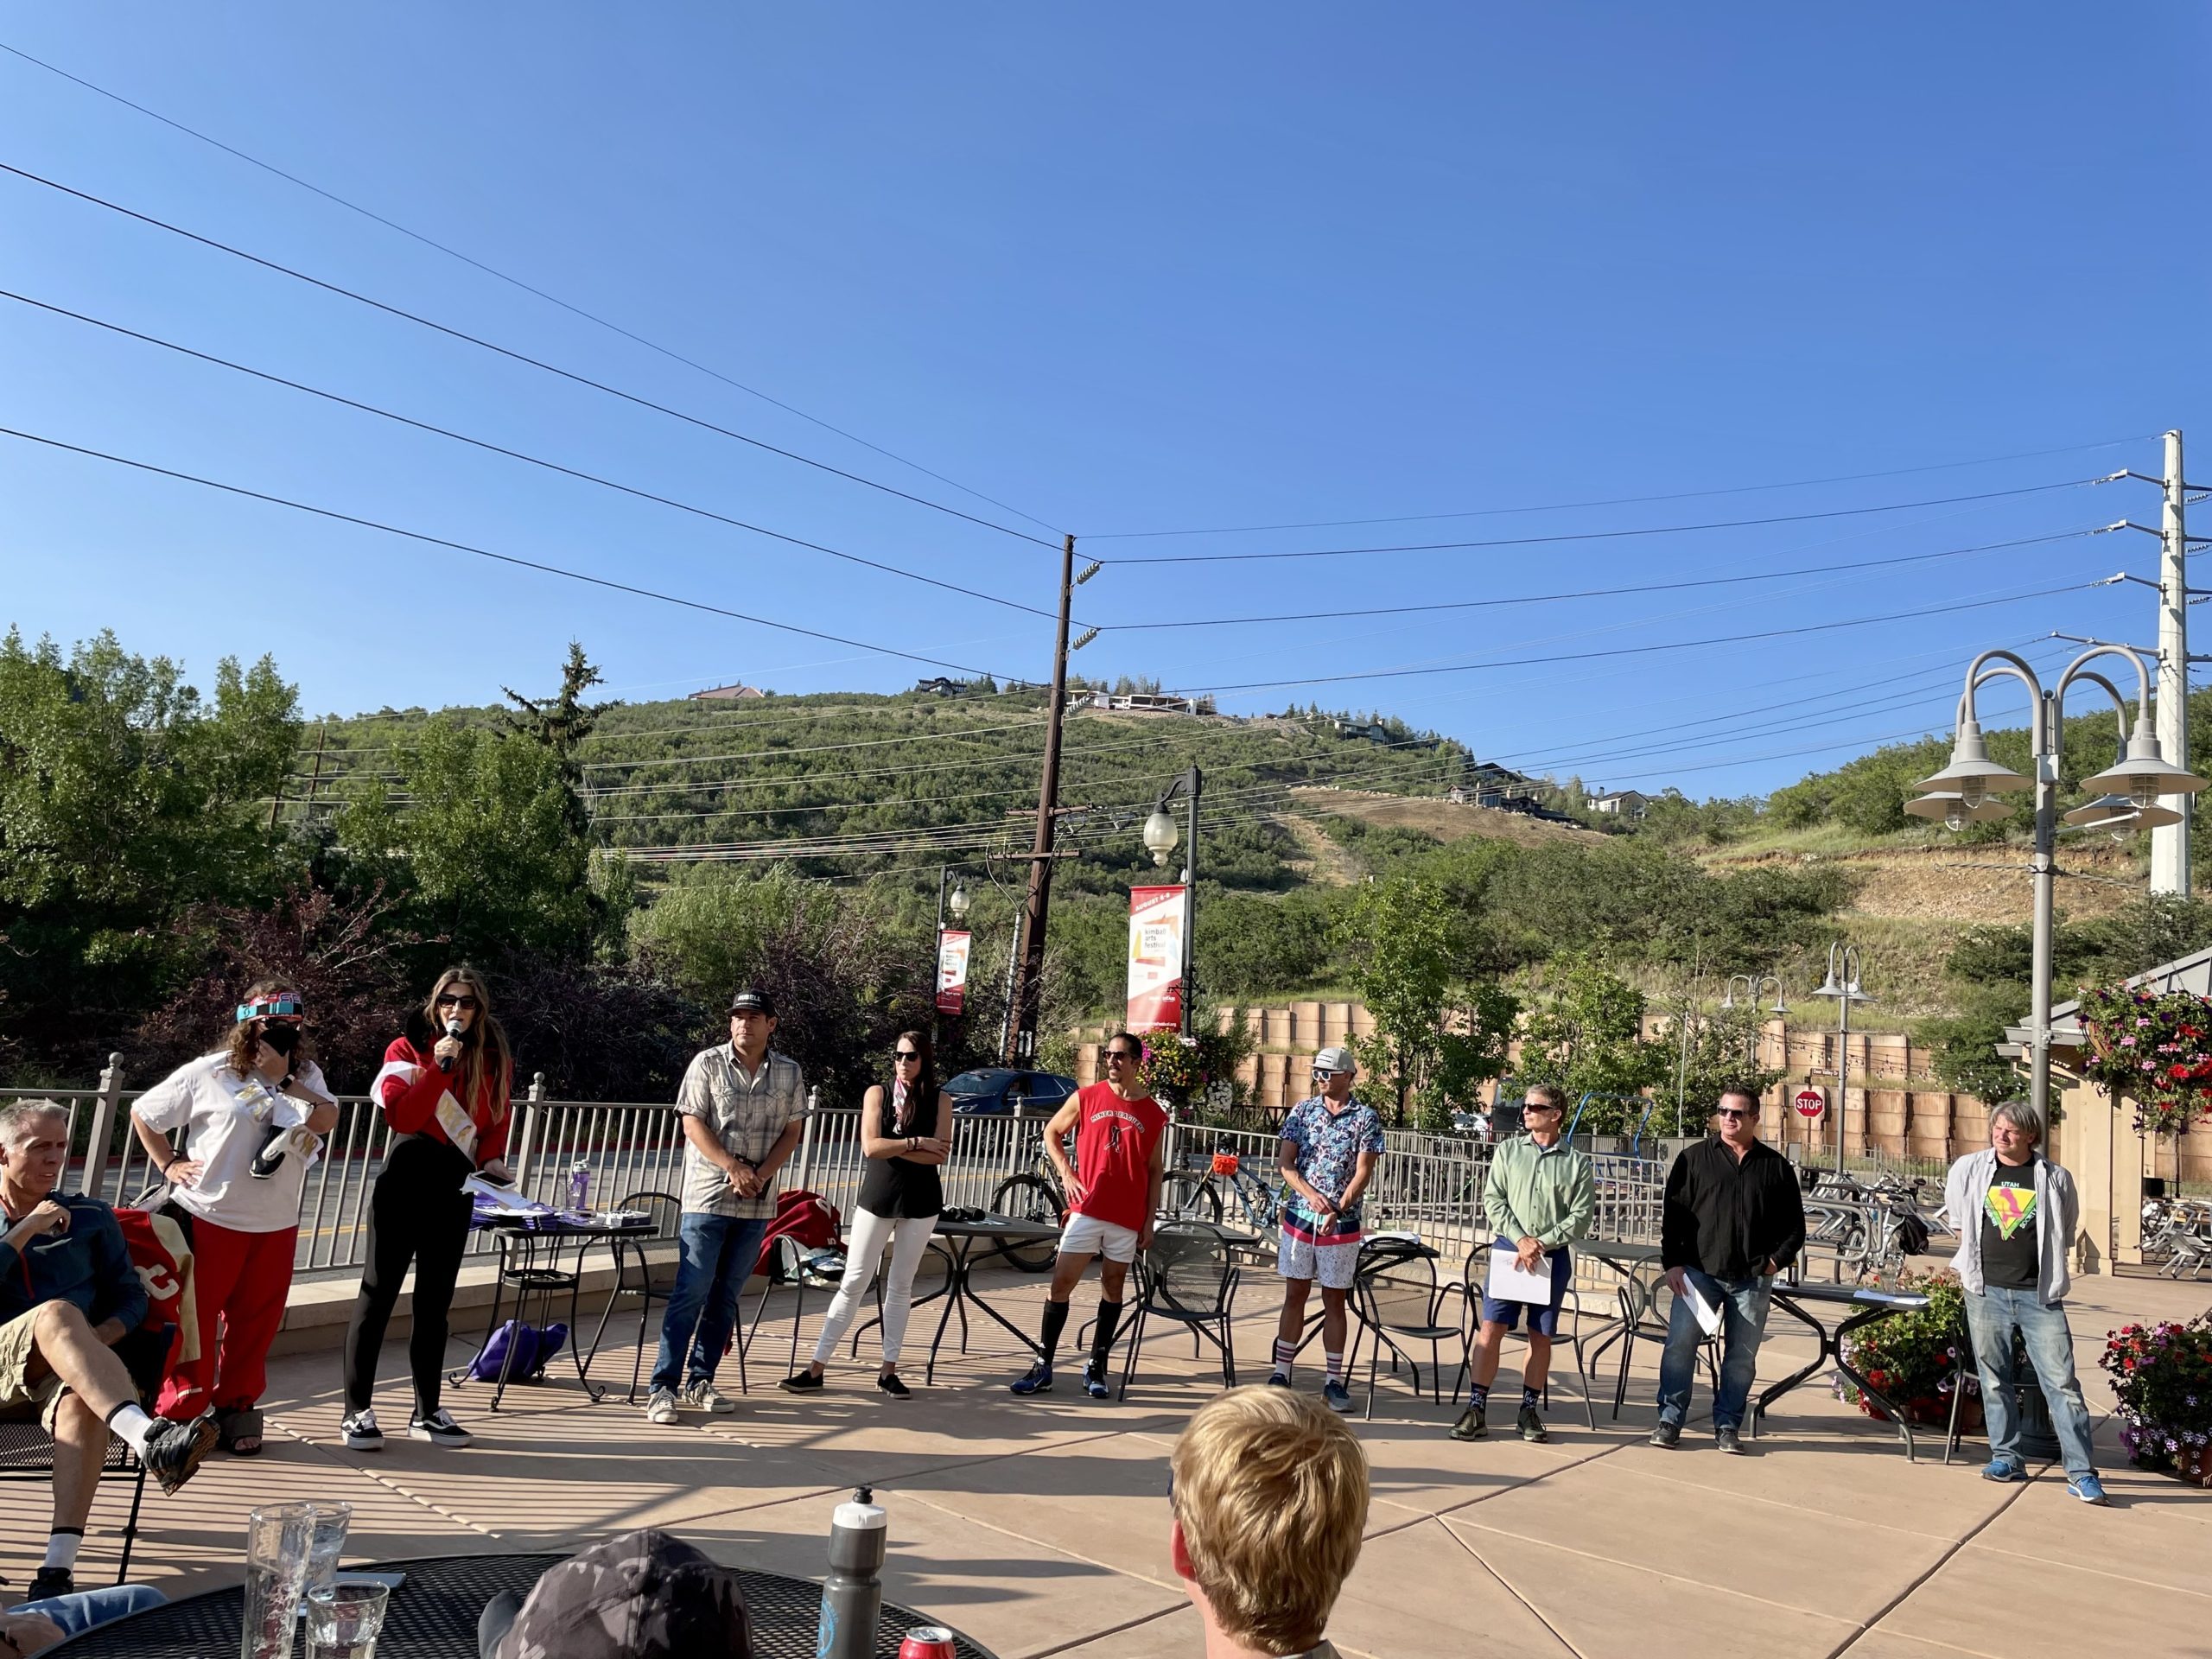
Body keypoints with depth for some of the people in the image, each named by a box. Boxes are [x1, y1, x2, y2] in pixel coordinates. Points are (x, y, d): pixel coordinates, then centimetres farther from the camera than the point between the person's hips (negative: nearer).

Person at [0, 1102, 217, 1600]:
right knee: (56, 1314, -36)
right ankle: (150, 1441, -57)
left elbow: (131, 1296, 16)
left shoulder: (90, 1217, 20)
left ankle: (59, 1568, -45)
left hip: (68, 1370, 1)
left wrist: (96, 1341, -4)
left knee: (82, 1401, -37)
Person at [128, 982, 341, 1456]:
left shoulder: (306, 1076, 5)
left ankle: (235, 1409, 22)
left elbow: (327, 1121, -12)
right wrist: (169, 1165, -1)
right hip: (209, 1218, -3)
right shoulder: (208, 1074, -4)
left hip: (276, 1225, 3)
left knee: (254, 1323, 9)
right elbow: (143, 1113, 5)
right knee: (194, 1319, 3)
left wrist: (285, 1078, -17)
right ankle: (181, 1414, 16)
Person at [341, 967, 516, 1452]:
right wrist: (440, 1066, -21)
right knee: (378, 1293, 0)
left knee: (435, 1301, 11)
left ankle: (426, 1412, 18)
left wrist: (491, 1161, -6)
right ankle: (357, 1411, 8)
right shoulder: (407, 1050, -2)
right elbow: (401, 1115, -15)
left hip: (455, 1189, 3)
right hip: (403, 1182, -3)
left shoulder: (495, 1060, 6)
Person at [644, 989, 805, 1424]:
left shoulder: (788, 1072, 6)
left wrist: (761, 1174, -8)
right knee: (691, 1293, -6)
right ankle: (662, 1387, 0)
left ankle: (700, 1381, 19)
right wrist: (733, 1167, -15)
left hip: (757, 1204, 4)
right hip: (707, 1196, -3)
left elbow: (791, 1132, 7)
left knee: (726, 1295, 10)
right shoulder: (708, 1063, -2)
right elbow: (693, 1124, -6)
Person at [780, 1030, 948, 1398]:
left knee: (901, 1286, 8)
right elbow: (871, 1147, -12)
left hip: (920, 1203, 0)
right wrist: (916, 1142, -14)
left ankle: (889, 1370, 16)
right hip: (876, 1198, 0)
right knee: (853, 1283, 1)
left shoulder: (940, 1101, 0)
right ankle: (817, 1367, 5)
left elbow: (939, 1155, -12)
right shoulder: (877, 1094, 0)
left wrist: (893, 1147, -14)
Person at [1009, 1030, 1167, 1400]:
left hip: (1128, 1218, 1)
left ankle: (1096, 1368, 19)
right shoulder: (1086, 1097, 1)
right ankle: (1043, 1367, 5)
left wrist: (1150, 1221, 4)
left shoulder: (1154, 1114, 2)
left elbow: (1155, 1170, 8)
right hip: (1086, 1209, -1)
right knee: (1061, 1283, -3)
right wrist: (1066, 1174, 1)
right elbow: (1051, 1133, 14)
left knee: (1113, 1287, 8)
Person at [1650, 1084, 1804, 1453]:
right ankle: (1670, 1419, 6)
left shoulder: (1776, 1167, 7)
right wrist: (1673, 1263, -5)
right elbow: (1672, 1214, 2)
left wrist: (1777, 1259, -1)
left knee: (1742, 1356, 6)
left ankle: (1728, 1425, 17)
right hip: (1698, 1272, -1)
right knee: (1680, 1346, -4)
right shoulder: (1693, 1158, 3)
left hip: (1753, 1280, 1)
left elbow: (1794, 1225, 13)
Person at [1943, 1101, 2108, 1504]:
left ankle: (2081, 1473, 0)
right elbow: (1957, 1221, 20)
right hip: (1985, 1291, 2)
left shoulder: (2055, 1179, 0)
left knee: (2062, 1383, -4)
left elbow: (2065, 1232, 14)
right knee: (1994, 1379, 7)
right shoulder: (1968, 1169, 4)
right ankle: (2006, 1457, 18)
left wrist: (2049, 1272, 11)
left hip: (2039, 1295, -1)